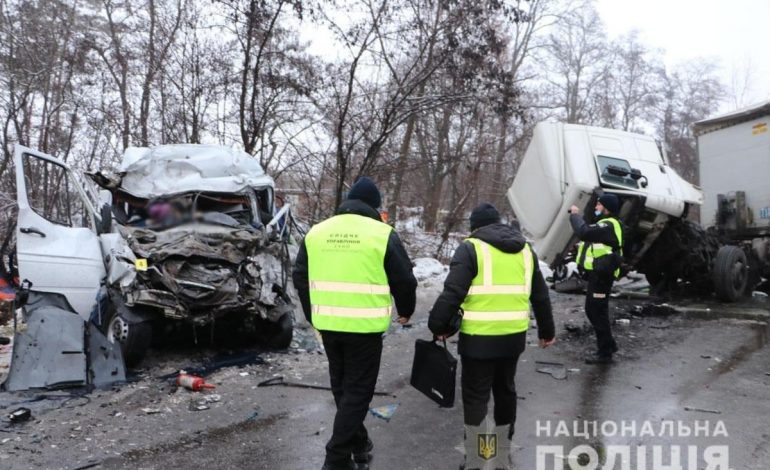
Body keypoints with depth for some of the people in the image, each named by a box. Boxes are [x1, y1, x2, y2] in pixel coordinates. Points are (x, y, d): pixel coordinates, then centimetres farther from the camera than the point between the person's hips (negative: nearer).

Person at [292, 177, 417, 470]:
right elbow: (404, 280, -3)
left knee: (342, 387, 20)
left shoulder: (316, 232, 7)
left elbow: (300, 278, 12)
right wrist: (405, 310, 16)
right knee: (358, 390, 7)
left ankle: (358, 444, 34)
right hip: (365, 326, -5)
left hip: (328, 325, 5)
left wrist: (314, 316, 23)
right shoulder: (382, 234, -6)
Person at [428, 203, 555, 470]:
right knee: (505, 390, 20)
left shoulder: (471, 248, -6)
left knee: (475, 396, 6)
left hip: (480, 337, -6)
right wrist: (547, 330, 28)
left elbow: (452, 292, -14)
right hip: (514, 336, 6)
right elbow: (540, 295, 19)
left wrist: (437, 325, -5)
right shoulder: (525, 250, 13)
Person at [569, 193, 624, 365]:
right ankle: (608, 344, 29)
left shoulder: (608, 225, -17)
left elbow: (584, 232, -28)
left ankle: (604, 353, 3)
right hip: (597, 273, 11)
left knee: (598, 312, -5)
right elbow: (589, 233, 14)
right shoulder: (606, 224, 21)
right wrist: (577, 216, 3)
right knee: (592, 310, 17)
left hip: (601, 274, -11)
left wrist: (575, 215, -16)